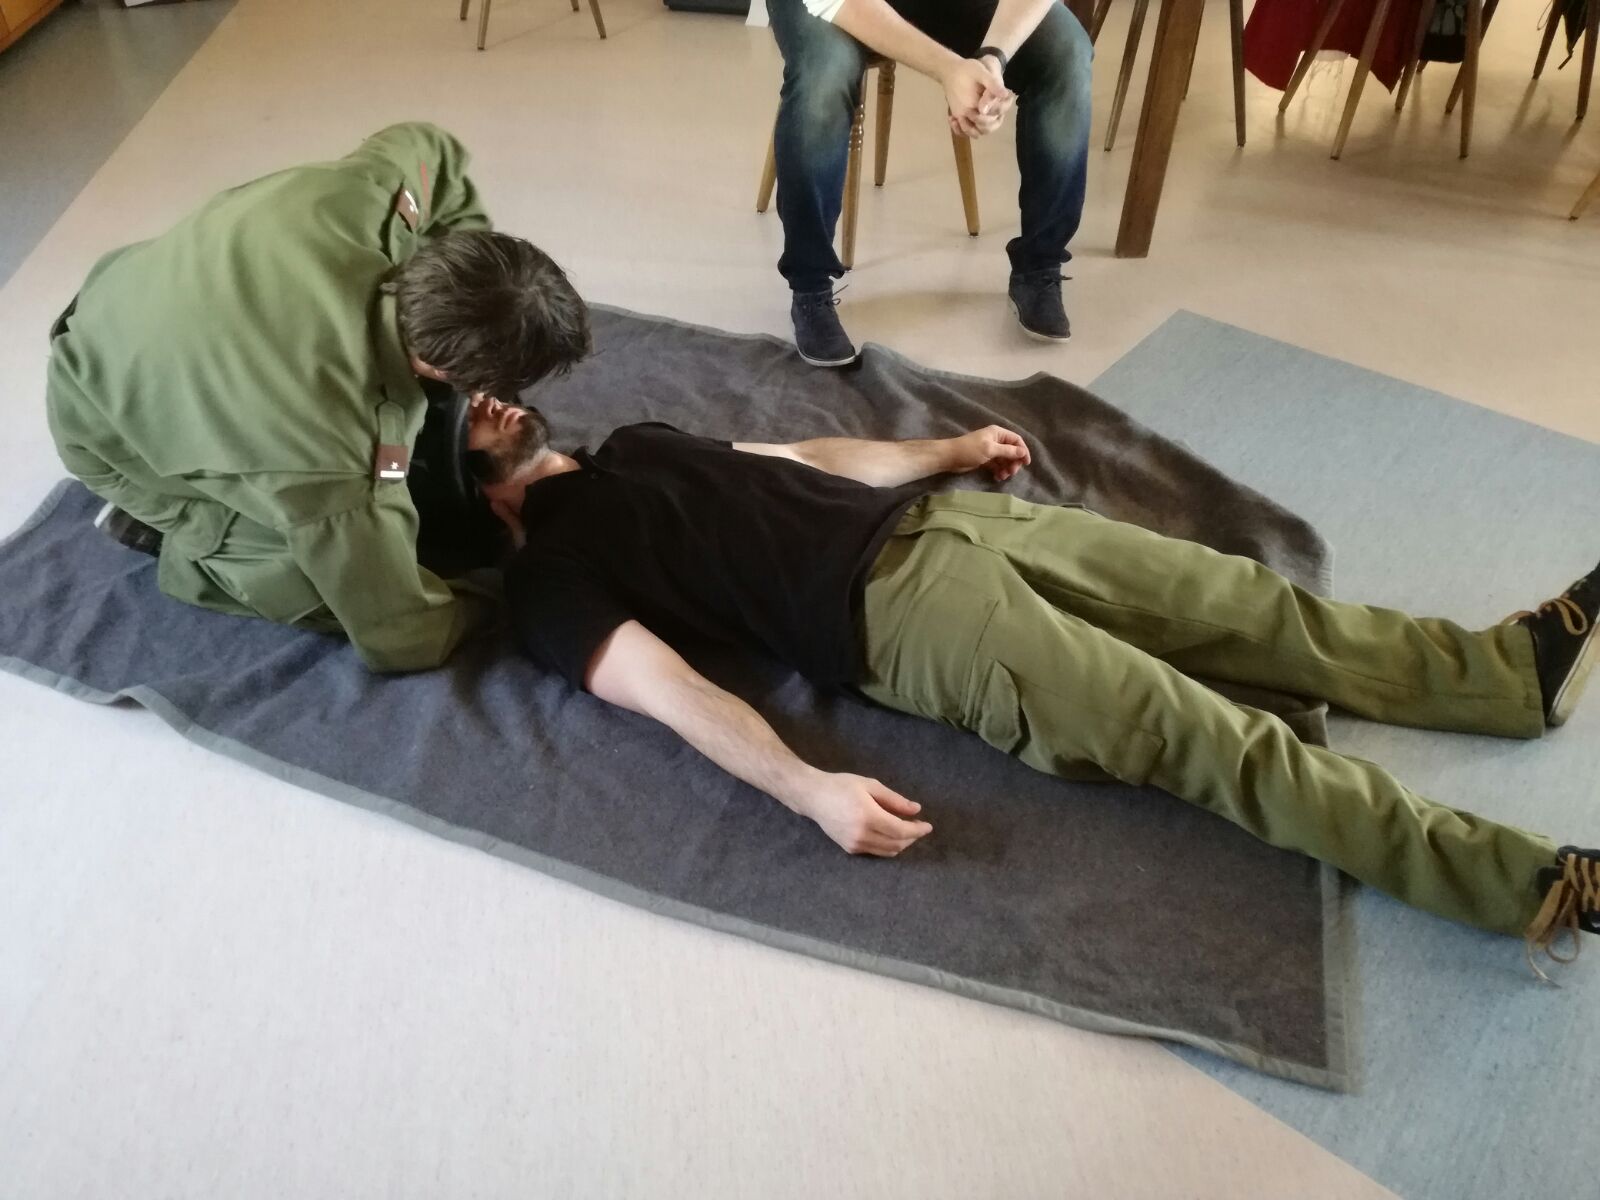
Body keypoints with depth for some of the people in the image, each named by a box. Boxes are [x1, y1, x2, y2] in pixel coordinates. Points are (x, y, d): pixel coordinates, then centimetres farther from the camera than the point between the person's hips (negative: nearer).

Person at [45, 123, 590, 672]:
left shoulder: (367, 192, -33)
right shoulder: (333, 467, -44)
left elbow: (432, 149, -7)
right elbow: (399, 640, -29)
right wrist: (486, 600, -9)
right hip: (113, 432, -5)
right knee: (338, 594, -12)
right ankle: (171, 522, 7)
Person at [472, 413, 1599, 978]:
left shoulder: (630, 445, 24)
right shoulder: (552, 578, 0)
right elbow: (670, 690, -15)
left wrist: (951, 450, 31)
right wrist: (809, 789, -30)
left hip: (937, 516, 8)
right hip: (899, 609, -8)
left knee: (1250, 603, 3)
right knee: (1212, 739, -14)